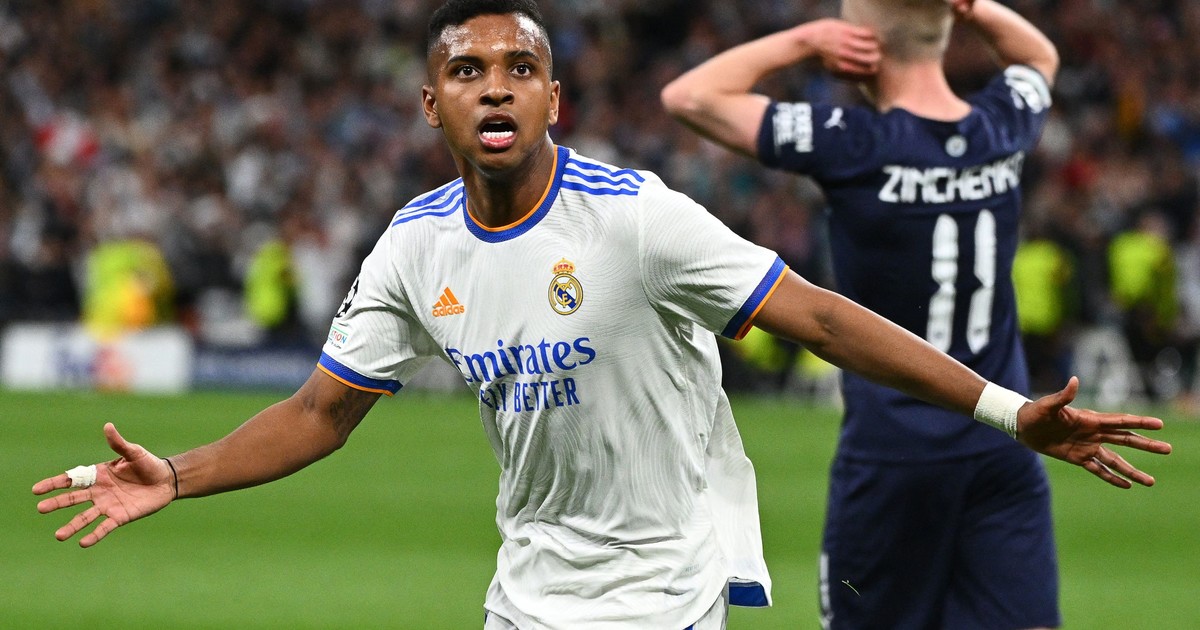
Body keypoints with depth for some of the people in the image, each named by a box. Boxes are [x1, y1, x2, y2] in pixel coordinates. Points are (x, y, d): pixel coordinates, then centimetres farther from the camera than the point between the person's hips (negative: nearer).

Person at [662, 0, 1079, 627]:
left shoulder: (852, 145, -13)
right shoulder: (1002, 129, 1)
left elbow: (687, 95, -7)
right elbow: (1039, 55, 27)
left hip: (889, 453, -4)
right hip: (1005, 451, 4)